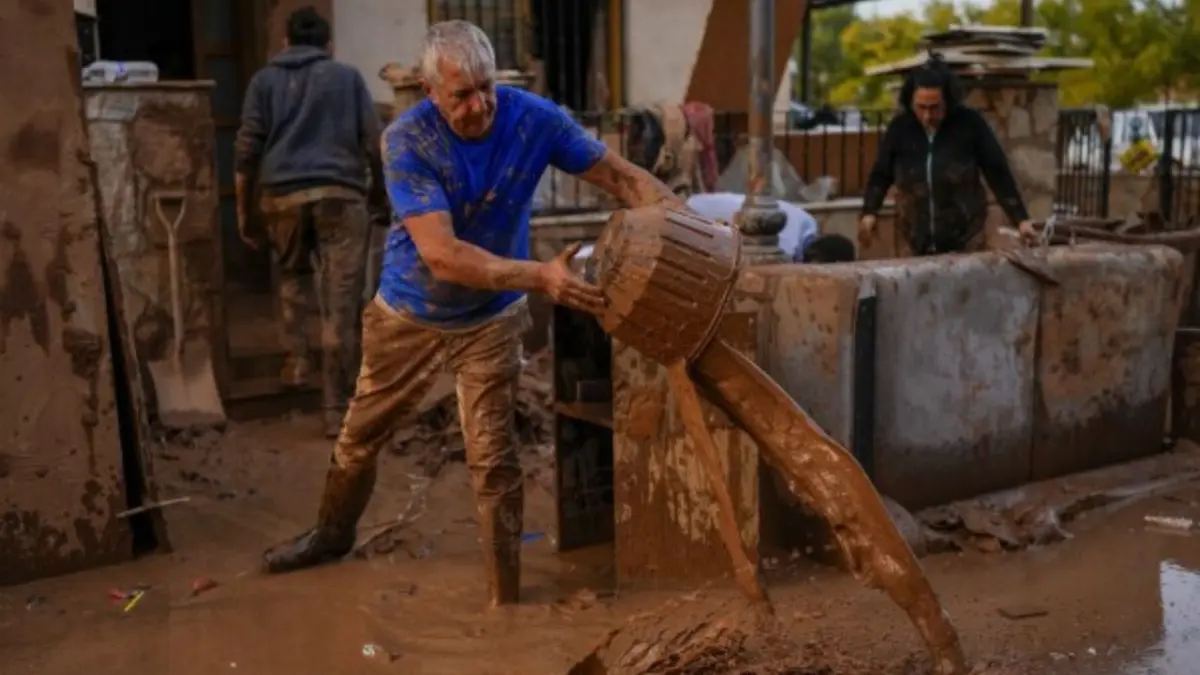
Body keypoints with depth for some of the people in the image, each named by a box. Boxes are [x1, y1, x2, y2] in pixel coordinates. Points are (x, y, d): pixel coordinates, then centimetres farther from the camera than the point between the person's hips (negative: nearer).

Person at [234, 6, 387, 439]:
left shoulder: (265, 80, 14)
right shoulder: (348, 76, 13)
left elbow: (248, 150, 6)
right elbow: (374, 142, 7)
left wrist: (242, 209, 11)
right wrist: (379, 191, 21)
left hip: (283, 194, 2)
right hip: (340, 193, -1)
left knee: (291, 277, 29)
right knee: (340, 305, -3)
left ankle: (296, 360, 24)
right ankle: (337, 410, -3)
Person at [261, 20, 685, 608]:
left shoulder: (533, 118, -21)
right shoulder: (407, 140, -29)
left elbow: (621, 176, -14)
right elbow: (442, 255, -37)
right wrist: (539, 277, -47)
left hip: (491, 319, 0)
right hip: (409, 315, 0)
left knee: (493, 457, -2)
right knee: (361, 435, 18)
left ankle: (504, 598, 13)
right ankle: (332, 534, 47)